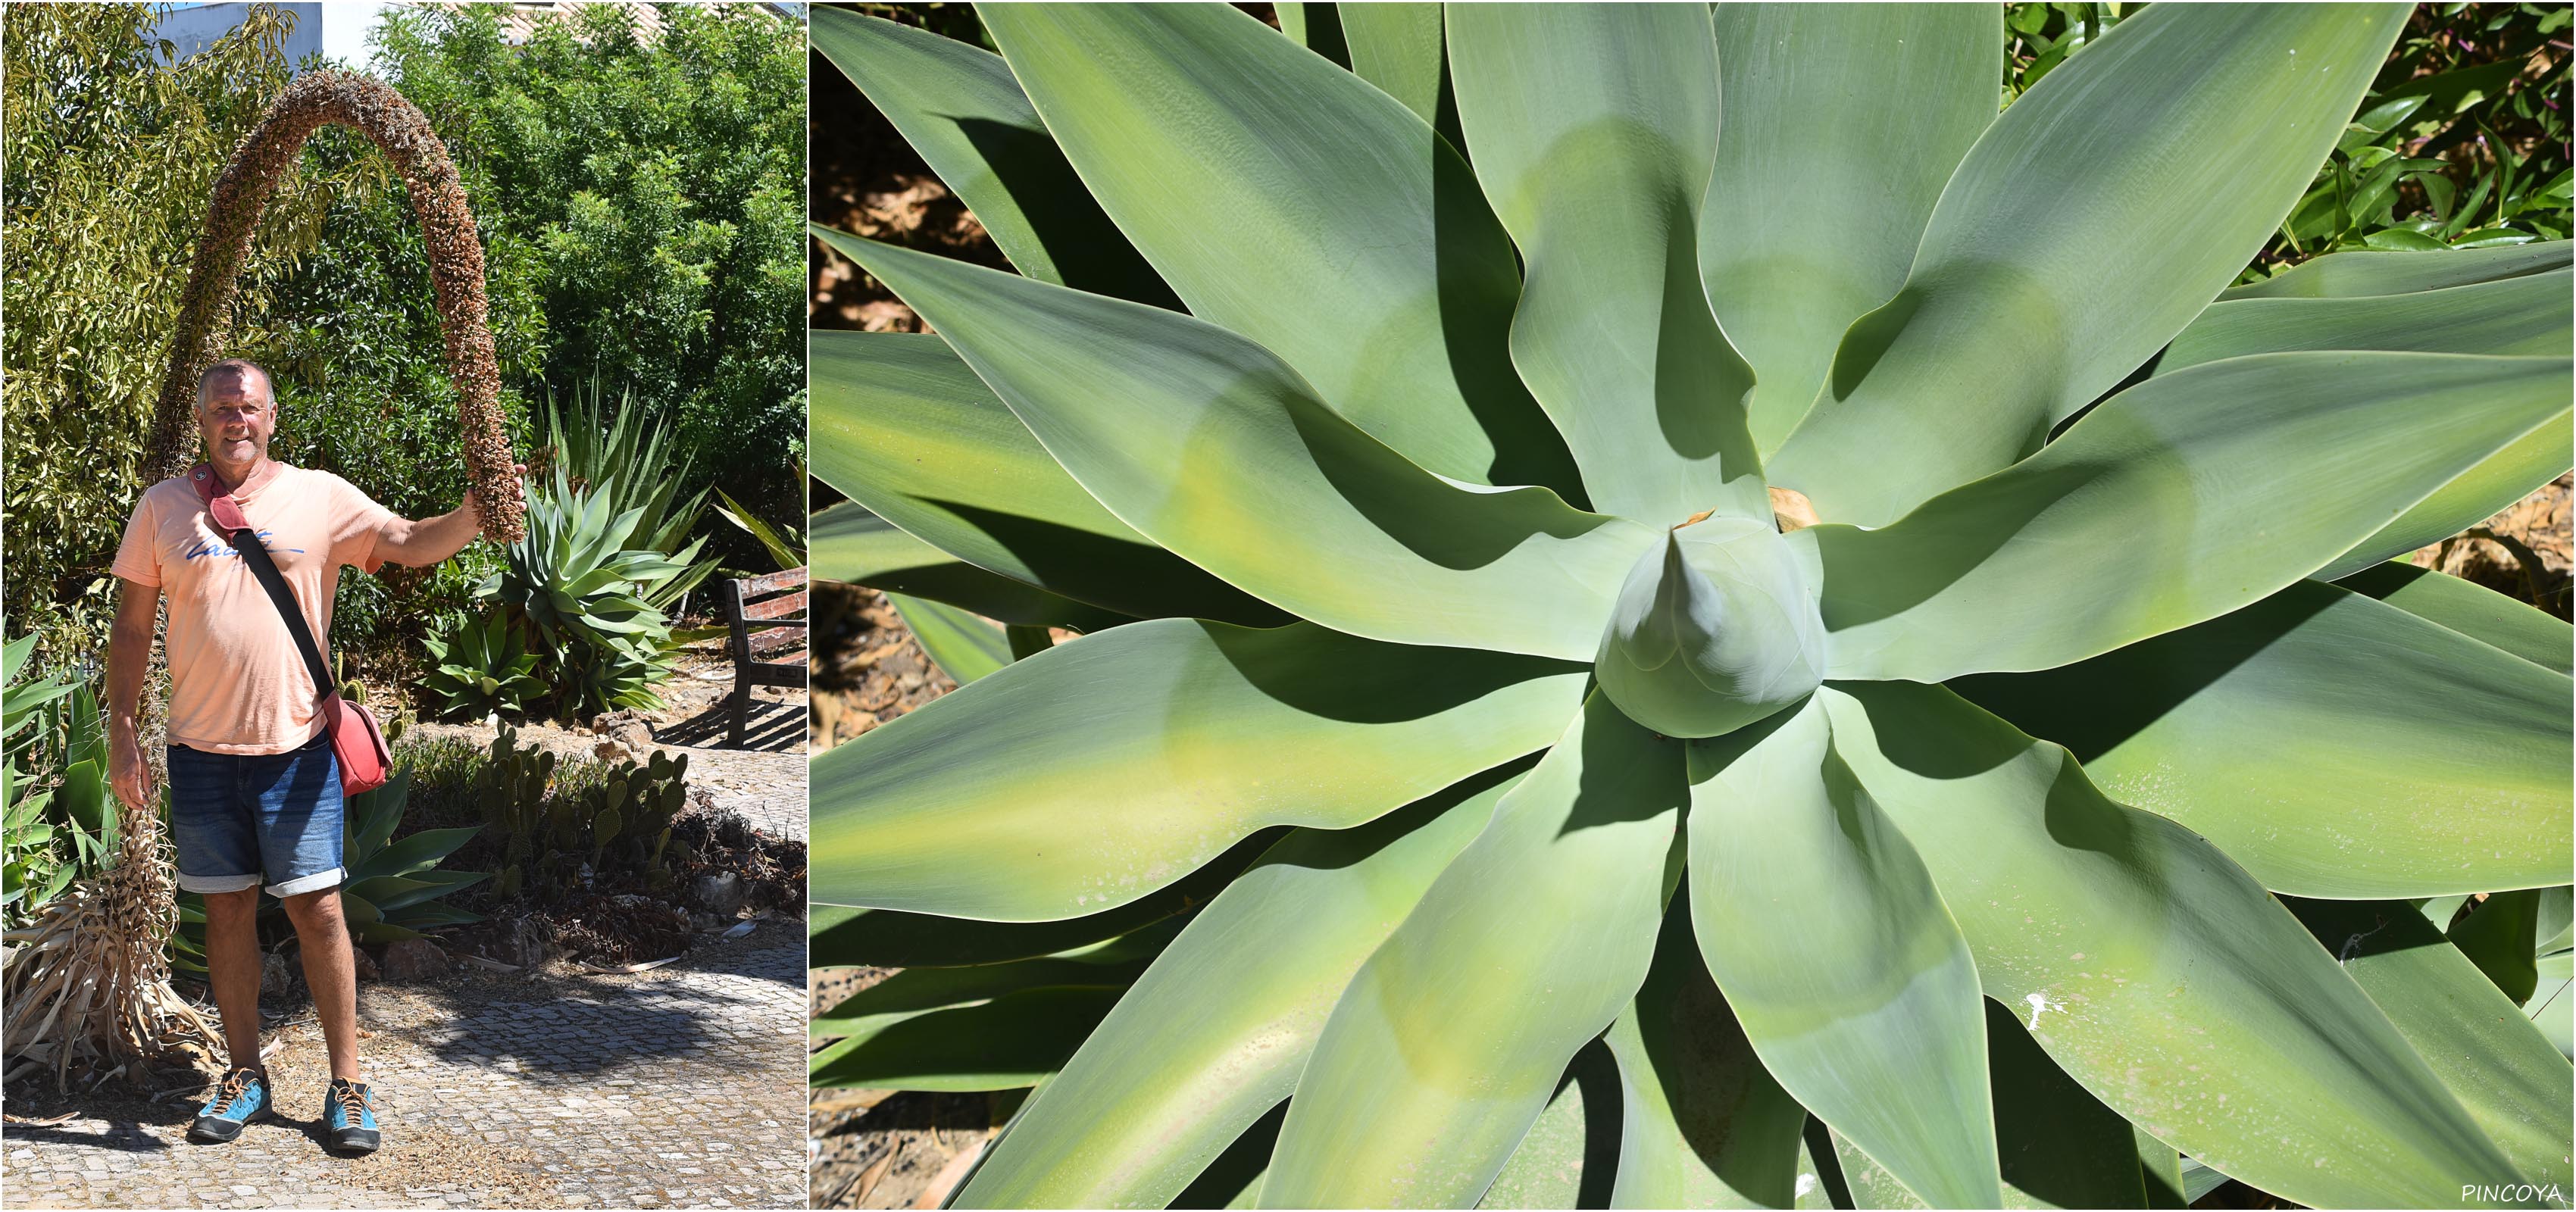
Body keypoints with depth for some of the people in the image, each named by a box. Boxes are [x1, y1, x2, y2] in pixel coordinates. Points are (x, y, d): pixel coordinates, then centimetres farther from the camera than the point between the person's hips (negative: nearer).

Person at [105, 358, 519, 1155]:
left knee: (317, 909, 0)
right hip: (201, 749, 2)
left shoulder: (319, 497, 1)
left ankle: (347, 1084, 8)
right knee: (228, 909, 10)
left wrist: (479, 507, -27)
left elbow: (413, 544, -7)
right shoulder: (163, 507, 5)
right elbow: (132, 627, 7)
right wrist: (122, 734, 3)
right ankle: (246, 1076, 22)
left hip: (295, 745, -2)